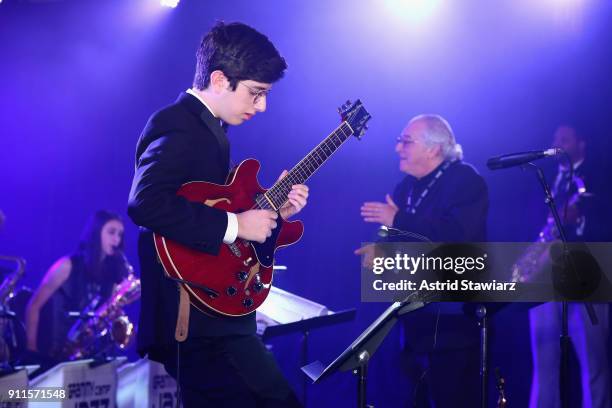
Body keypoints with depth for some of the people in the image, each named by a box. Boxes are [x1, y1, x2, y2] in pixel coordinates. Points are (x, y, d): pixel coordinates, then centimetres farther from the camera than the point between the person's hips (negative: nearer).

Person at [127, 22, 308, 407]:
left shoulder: (208, 127, 18)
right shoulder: (177, 126, -13)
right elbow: (146, 203, -30)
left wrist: (270, 208, 10)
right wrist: (235, 225, -24)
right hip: (198, 316, -11)